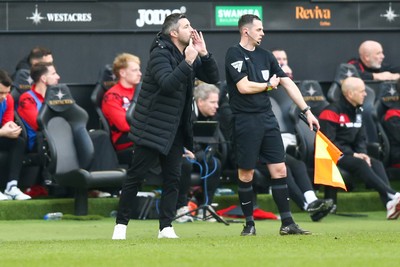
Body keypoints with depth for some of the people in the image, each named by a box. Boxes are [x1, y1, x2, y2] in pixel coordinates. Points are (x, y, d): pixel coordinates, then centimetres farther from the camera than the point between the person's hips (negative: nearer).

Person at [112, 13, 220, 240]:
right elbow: (167, 83, -28)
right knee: (136, 176, -2)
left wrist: (204, 54, -8)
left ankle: (166, 227, 6)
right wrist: (188, 63, -33)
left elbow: (213, 78, 5)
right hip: (152, 128, -7)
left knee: (173, 178, 3)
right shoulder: (160, 54, -15)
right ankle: (121, 224, 5)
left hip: (175, 130, 7)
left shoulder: (190, 54, 8)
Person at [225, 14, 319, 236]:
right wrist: (269, 84, -1)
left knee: (279, 170, 1)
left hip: (267, 118, 6)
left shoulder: (265, 55, 12)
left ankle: (287, 223, 3)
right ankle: (249, 223, 11)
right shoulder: (235, 55, -7)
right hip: (246, 120, -6)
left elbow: (287, 83, 13)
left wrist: (307, 111, 9)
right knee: (246, 174, 1)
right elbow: (244, 86, -17)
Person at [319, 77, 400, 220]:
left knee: (376, 164, -18)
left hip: (351, 154, 8)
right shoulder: (331, 112, -12)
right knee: (359, 164, -32)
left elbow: (361, 139, 16)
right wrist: (352, 154, -20)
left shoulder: (357, 111, 15)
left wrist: (363, 154, -5)